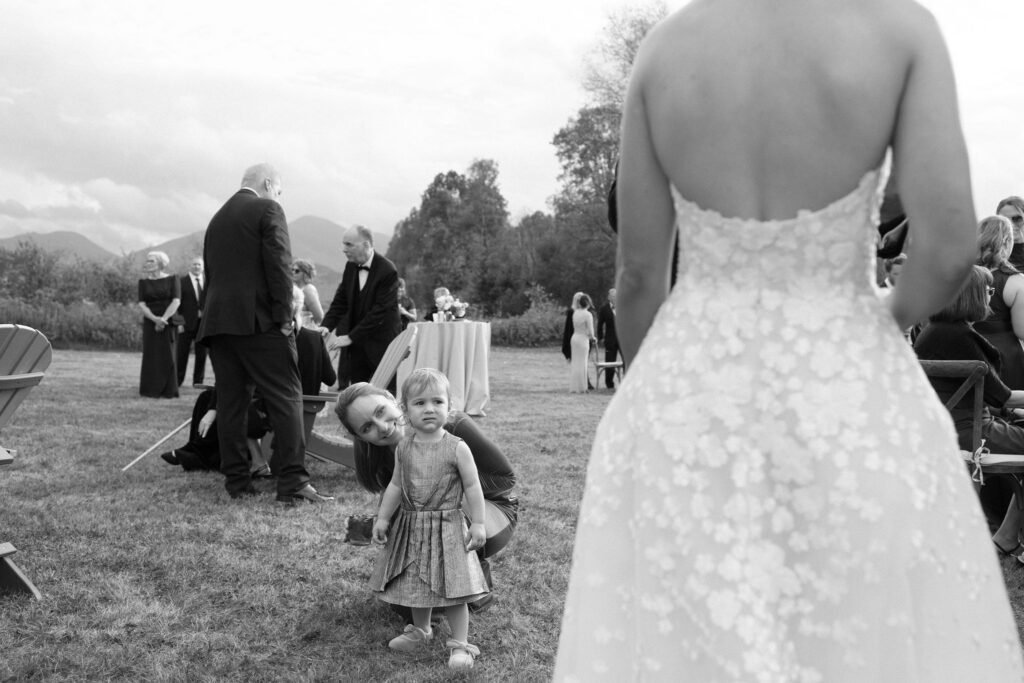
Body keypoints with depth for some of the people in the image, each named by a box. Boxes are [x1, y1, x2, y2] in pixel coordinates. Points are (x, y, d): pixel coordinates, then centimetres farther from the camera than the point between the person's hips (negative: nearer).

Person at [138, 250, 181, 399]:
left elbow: (176, 302, -7)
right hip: (150, 323, 2)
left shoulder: (172, 280, 2)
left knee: (168, 356, -4)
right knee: (151, 356, -3)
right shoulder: (143, 282, 9)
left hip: (168, 322, -2)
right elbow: (142, 304, -1)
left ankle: (169, 391, 0)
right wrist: (155, 319, -17)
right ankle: (151, 390, 1)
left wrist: (164, 319, -17)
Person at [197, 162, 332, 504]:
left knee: (230, 403, 8)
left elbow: (210, 272, 20)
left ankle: (237, 480, 10)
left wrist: (218, 319, 19)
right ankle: (293, 483, -10)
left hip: (217, 322, 7)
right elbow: (279, 264, -11)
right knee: (286, 400, -6)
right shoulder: (268, 210, 0)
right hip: (259, 321, -7)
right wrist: (284, 316, -10)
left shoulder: (217, 218, 21)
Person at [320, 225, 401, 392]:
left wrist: (351, 337, -20)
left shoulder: (388, 271, -16)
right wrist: (327, 326, -9)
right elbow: (340, 301, 8)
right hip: (356, 347, 6)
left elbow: (379, 311, -19)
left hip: (381, 344, -6)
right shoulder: (350, 266, 6)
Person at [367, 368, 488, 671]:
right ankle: (420, 630, 40)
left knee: (453, 587, -2)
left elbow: (472, 487, -9)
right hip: (411, 527, 5)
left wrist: (477, 523, -10)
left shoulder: (457, 448, -13)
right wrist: (382, 518, 5)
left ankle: (460, 644, 11)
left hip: (447, 528, -4)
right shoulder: (403, 449, 0)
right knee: (416, 583, 18)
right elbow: (395, 486, 9)